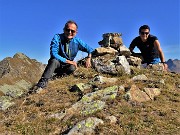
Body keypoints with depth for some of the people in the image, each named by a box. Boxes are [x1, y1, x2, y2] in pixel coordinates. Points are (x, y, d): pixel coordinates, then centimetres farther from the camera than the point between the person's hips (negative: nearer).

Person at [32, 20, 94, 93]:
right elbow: (53, 54, -25)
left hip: (67, 66, 3)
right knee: (54, 60, -35)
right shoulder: (57, 38, -17)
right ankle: (42, 82, -33)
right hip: (56, 64, -2)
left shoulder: (77, 41, -7)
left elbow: (90, 49, 2)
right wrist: (68, 61, -26)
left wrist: (88, 58, -18)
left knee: (72, 68, -30)